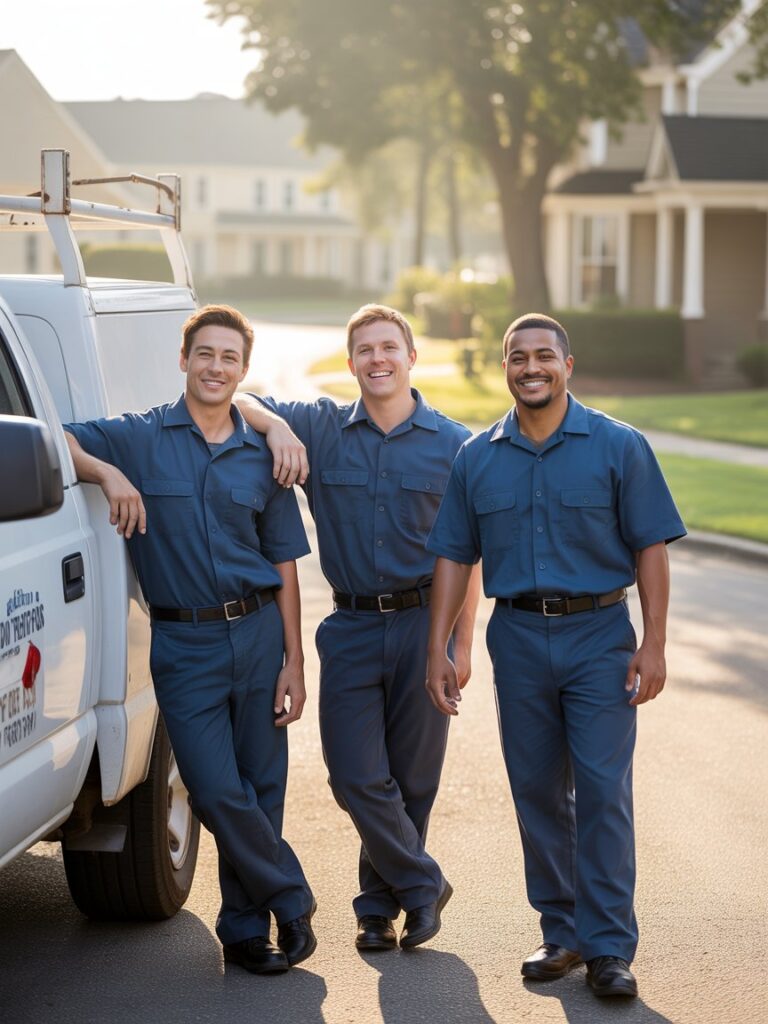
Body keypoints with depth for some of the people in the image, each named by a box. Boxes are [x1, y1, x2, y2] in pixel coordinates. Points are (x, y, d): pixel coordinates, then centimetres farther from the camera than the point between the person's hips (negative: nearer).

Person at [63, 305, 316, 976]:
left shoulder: (261, 456, 8)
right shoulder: (138, 439, 1)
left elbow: (283, 564, 9)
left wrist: (294, 661, 3)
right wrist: (109, 473, -20)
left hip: (259, 634, 2)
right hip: (184, 644, -2)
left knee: (261, 790, 5)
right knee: (219, 792, -8)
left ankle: (246, 929, 19)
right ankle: (291, 900, 12)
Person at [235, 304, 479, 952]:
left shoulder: (452, 444, 2)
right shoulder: (319, 428, 4)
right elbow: (235, 402, 1)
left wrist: (462, 642, -1)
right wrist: (278, 432, -18)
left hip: (423, 624, -1)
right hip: (352, 626, 1)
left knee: (412, 777, 6)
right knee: (356, 777, -5)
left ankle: (380, 902, 22)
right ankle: (423, 885, 13)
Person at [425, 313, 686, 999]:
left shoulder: (618, 447, -1)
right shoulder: (477, 459, 7)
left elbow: (650, 548, -3)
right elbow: (454, 557, 8)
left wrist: (654, 644, -9)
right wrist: (438, 649, 2)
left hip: (599, 635, -3)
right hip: (518, 636, 3)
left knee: (603, 790, -7)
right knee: (537, 791, 7)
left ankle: (608, 947, -3)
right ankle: (562, 933, 18)